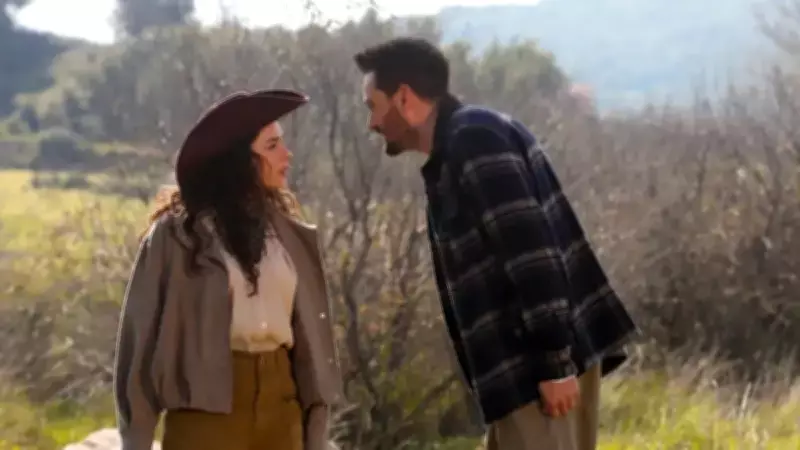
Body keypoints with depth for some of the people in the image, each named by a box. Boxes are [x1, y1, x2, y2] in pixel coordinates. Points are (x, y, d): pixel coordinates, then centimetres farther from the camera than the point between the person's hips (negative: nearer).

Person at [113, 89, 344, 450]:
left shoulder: (286, 231, 11)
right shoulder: (179, 233, -4)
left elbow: (306, 328, 13)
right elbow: (144, 329, -3)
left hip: (278, 399, 5)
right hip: (208, 403, -5)